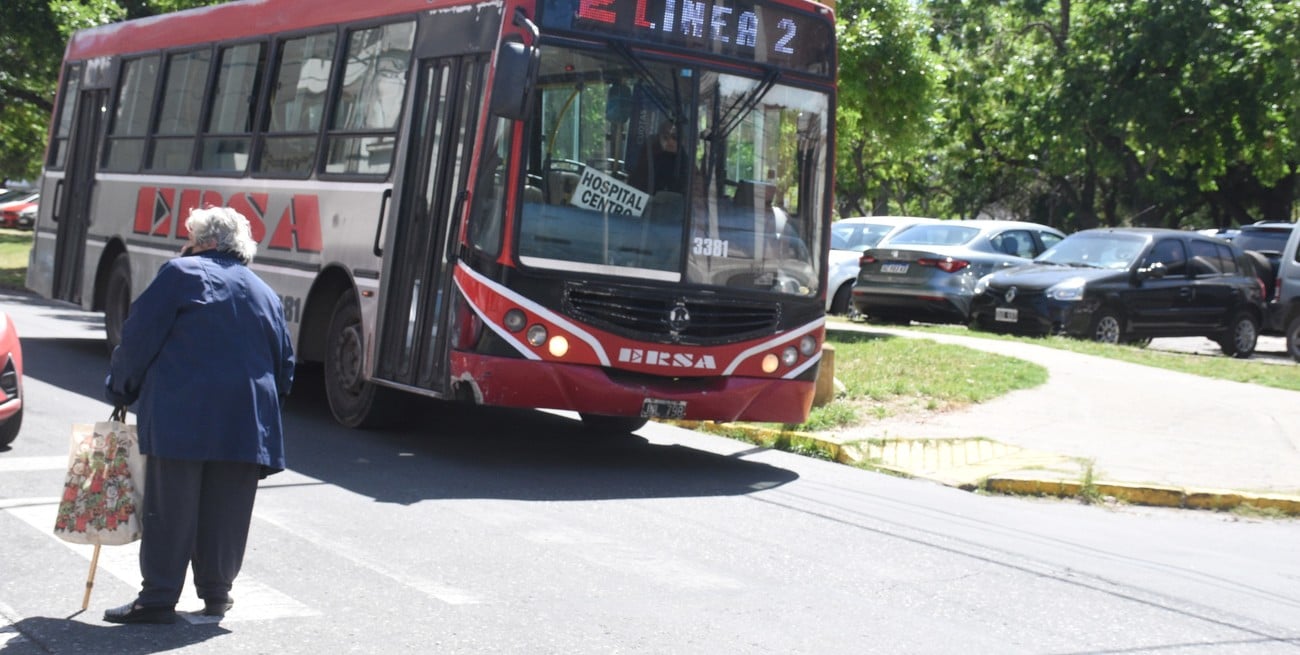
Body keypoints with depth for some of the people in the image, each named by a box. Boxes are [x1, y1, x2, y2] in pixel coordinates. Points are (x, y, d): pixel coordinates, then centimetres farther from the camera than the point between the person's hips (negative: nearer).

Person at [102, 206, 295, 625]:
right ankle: (216, 591, 17)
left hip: (182, 416, -5)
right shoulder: (264, 293, 18)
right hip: (247, 422, 5)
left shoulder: (182, 274, 1)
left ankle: (159, 598, -1)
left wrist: (119, 390, 10)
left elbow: (139, 338, -1)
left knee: (170, 508, -2)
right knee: (225, 509, 11)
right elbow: (285, 366, 18)